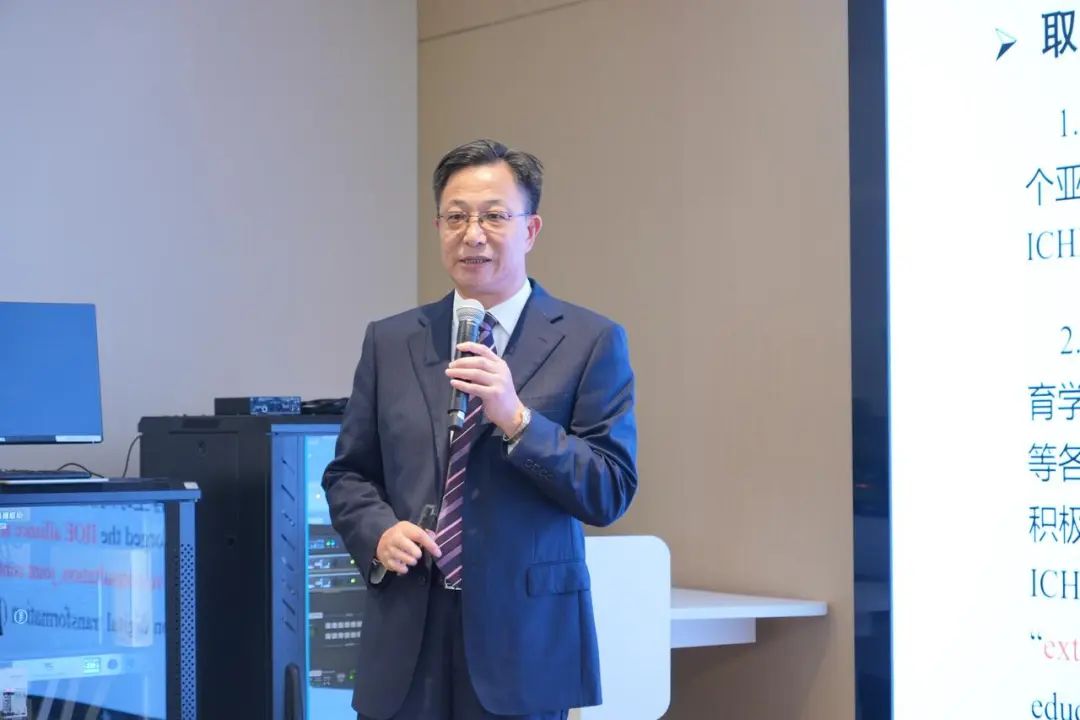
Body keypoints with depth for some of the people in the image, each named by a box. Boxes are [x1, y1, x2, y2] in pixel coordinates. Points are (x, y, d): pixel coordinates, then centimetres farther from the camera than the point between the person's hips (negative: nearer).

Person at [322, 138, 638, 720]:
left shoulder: (590, 342, 1)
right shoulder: (390, 342, 11)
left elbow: (611, 493, -5)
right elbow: (348, 473, 16)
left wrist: (516, 418, -17)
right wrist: (379, 532, -5)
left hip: (521, 638, -2)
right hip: (406, 640, 3)